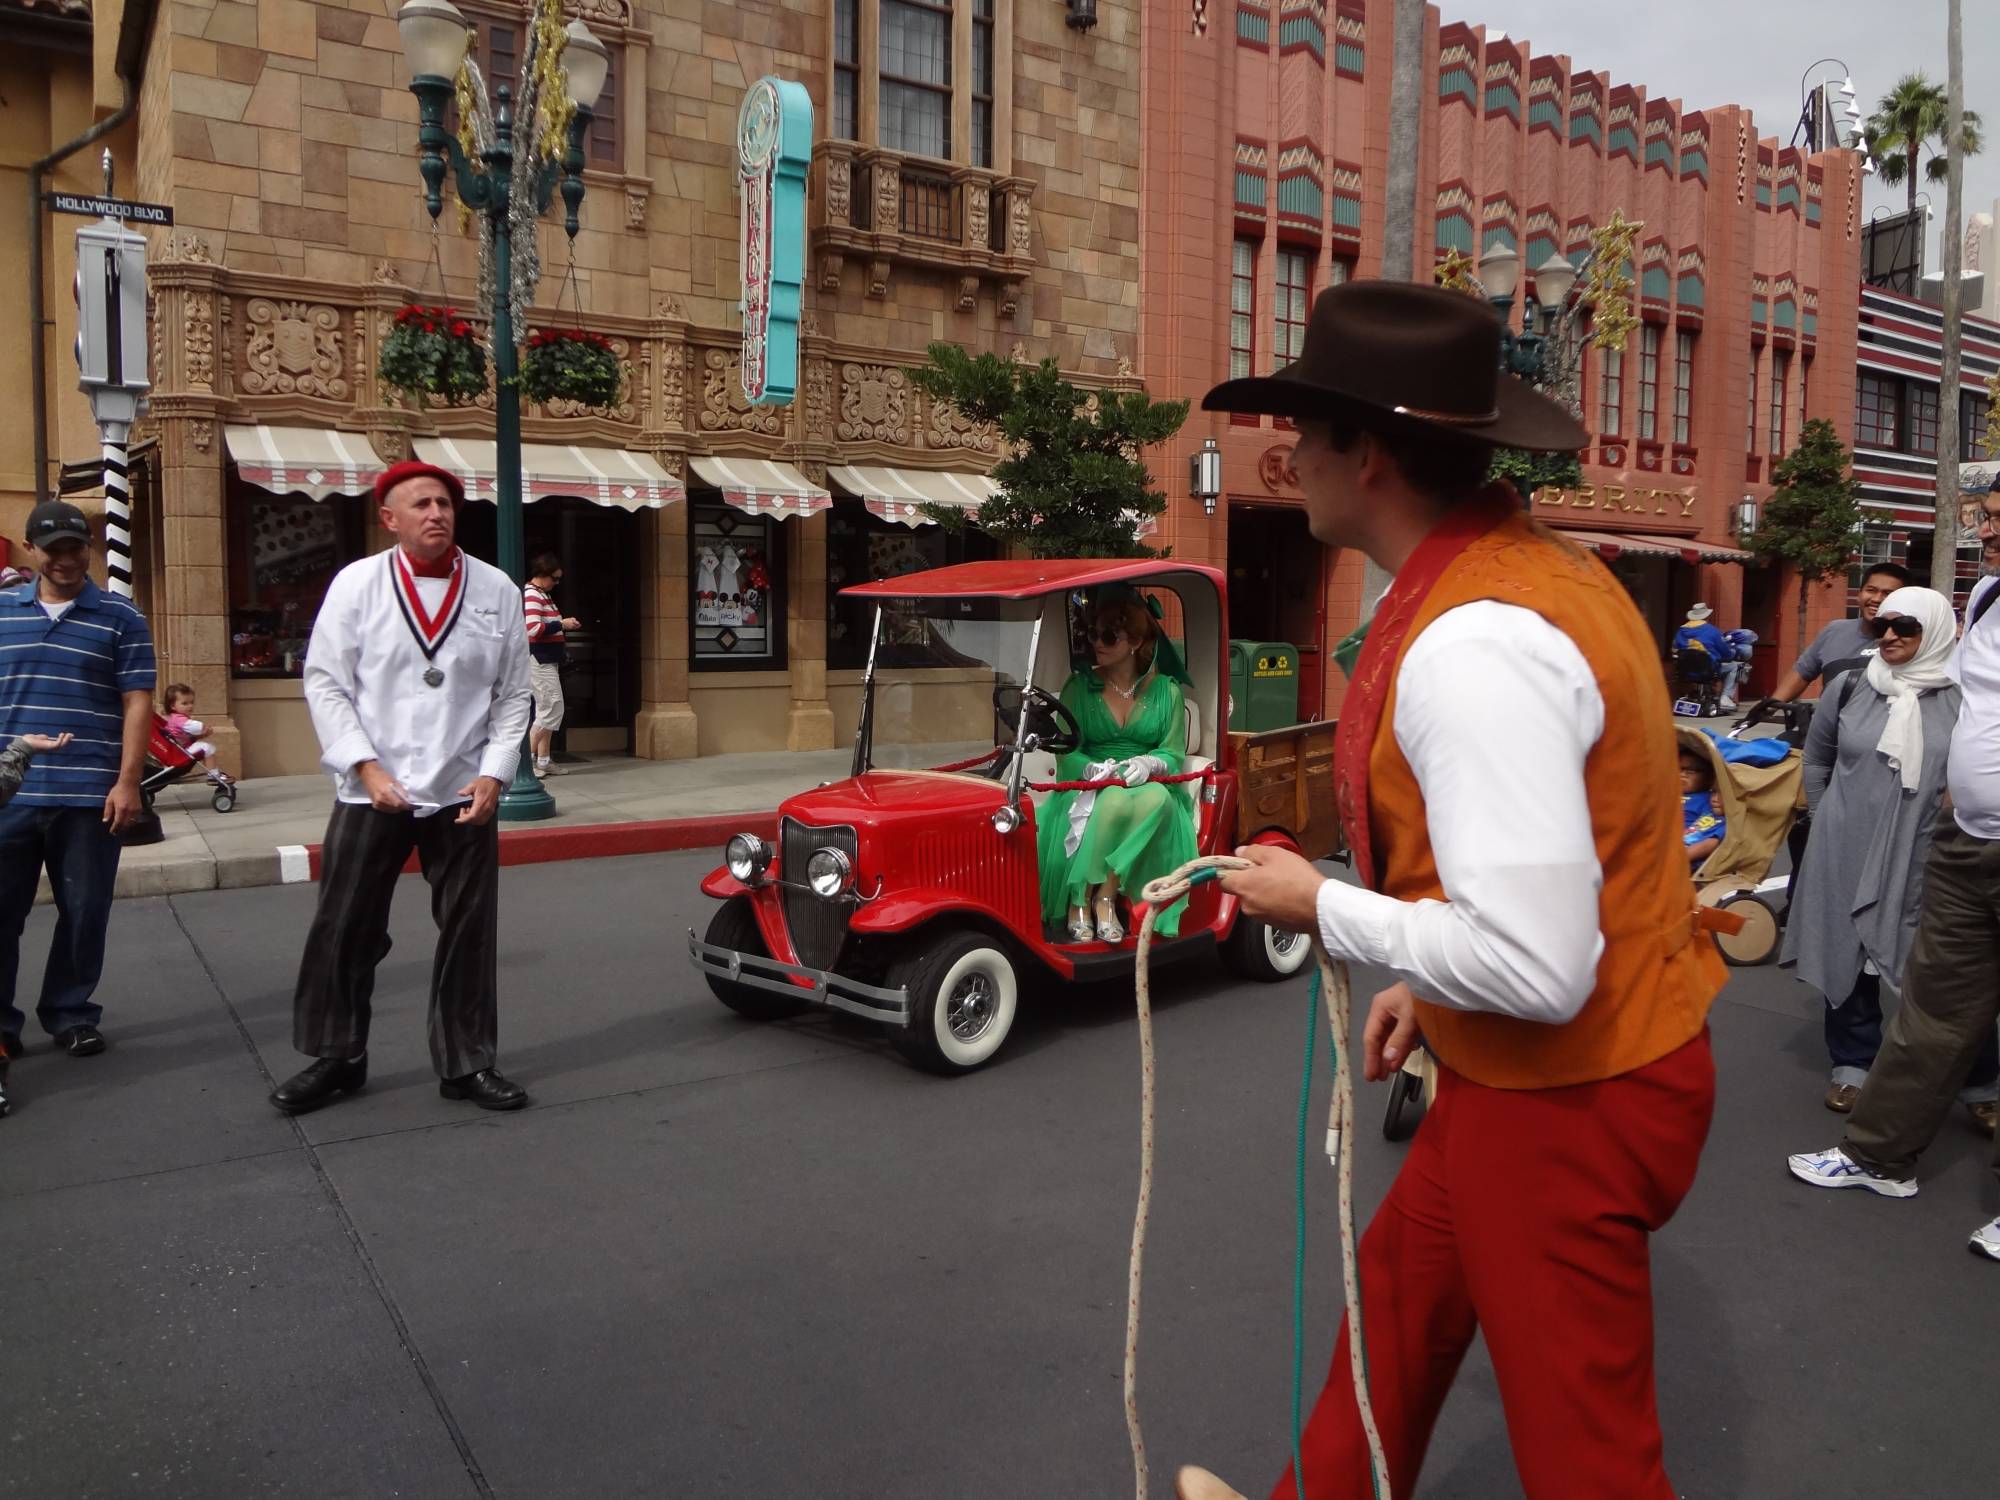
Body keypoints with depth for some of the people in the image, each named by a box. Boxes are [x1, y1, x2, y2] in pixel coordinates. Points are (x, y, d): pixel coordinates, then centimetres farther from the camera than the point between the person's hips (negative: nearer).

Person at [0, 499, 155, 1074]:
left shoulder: (120, 618, 3)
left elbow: (137, 702, -1)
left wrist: (128, 782, -8)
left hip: (89, 795, -2)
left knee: (84, 913, 7)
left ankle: (71, 1014, 21)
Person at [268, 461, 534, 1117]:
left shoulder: (497, 591, 3)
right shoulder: (356, 583, -1)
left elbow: (512, 695, 5)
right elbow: (324, 681, -1)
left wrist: (493, 774, -5)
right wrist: (366, 766, -10)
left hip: (465, 794, 1)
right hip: (371, 792, -1)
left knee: (468, 933, 8)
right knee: (344, 932, 8)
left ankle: (466, 1063, 22)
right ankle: (335, 1057, 26)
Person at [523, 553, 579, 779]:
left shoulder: (543, 595, 17)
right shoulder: (531, 595, -13)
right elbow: (534, 629, -24)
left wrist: (563, 625, 8)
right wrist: (561, 624, -16)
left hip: (547, 660, 10)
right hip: (539, 661, -10)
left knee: (547, 711, 12)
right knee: (551, 710, -10)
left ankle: (543, 761, 17)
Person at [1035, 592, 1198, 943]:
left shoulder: (1166, 691, 9)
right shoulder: (1079, 687, 7)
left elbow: (1174, 754, 4)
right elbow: (1065, 753, 1)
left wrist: (1147, 764, -19)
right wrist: (1092, 769, -21)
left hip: (1150, 785, 1)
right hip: (1091, 786, -1)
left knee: (1156, 799, -36)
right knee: (1114, 801, -37)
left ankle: (1106, 895, -29)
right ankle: (1079, 899, -26)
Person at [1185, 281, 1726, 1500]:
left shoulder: (1474, 647, -30)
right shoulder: (1531, 567, 2)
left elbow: (1536, 967, -32)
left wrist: (1326, 910, -18)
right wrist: (1433, 975, 17)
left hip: (1565, 1100, -10)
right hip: (1536, 1070, 10)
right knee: (1400, 1298, 27)